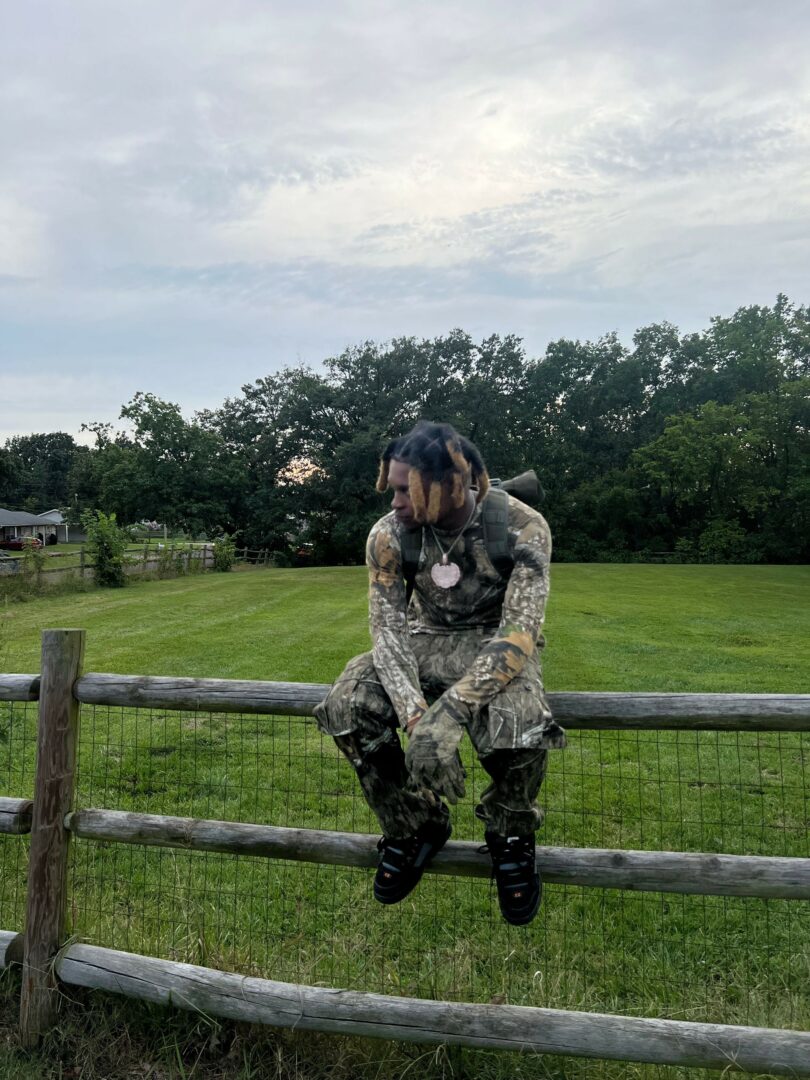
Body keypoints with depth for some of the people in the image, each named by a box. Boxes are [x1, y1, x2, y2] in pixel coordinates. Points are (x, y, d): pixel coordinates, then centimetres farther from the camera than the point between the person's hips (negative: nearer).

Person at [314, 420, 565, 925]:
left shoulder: (522, 527, -23)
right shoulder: (389, 535, -14)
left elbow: (519, 632, -29)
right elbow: (388, 629, -16)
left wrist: (449, 711, -43)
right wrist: (415, 716, -34)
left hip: (497, 645, -2)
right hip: (427, 642, 3)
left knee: (515, 723, -37)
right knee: (348, 704, -26)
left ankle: (512, 834, -1)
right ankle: (413, 825, 1)